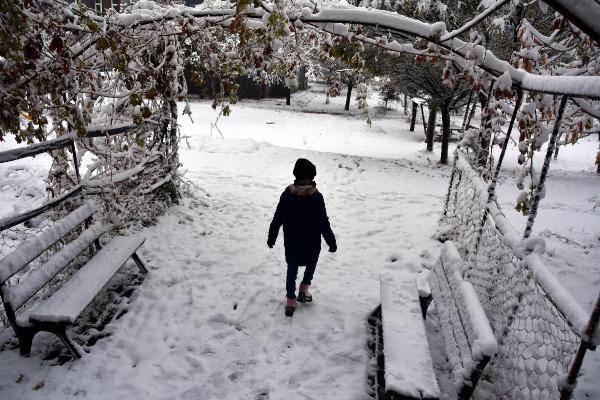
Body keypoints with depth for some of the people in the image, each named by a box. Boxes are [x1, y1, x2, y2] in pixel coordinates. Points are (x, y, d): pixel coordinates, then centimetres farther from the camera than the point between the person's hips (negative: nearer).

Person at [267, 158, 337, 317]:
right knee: (311, 265, 26)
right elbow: (323, 223, -15)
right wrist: (332, 242, -2)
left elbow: (277, 219, -5)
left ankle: (290, 301, 22)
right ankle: (303, 291, 30)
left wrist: (271, 238, 8)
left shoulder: (287, 194, -13)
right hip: (312, 243, -2)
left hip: (291, 243, 2)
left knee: (292, 269, 17)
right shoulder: (316, 197, -20)